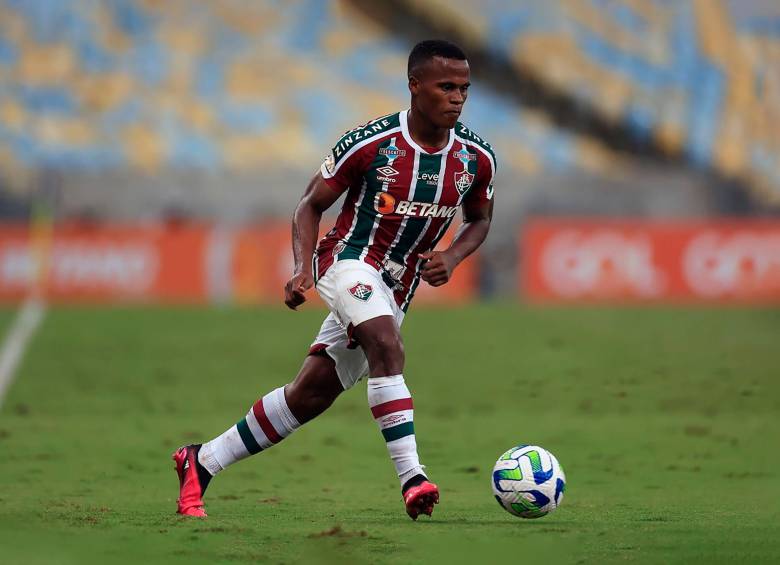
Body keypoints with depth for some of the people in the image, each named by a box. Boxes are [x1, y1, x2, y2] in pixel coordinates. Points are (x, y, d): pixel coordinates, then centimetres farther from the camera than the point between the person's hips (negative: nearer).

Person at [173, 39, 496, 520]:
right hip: (351, 260, -5)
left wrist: (452, 258, -6)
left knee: (309, 395, 6)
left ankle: (201, 462, 18)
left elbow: (480, 220, 15)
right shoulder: (370, 142, -15)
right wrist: (303, 268, -18)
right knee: (387, 347, -33)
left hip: (396, 291, 5)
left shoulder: (477, 158, -4)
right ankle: (411, 477, -38)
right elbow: (312, 205, -3)